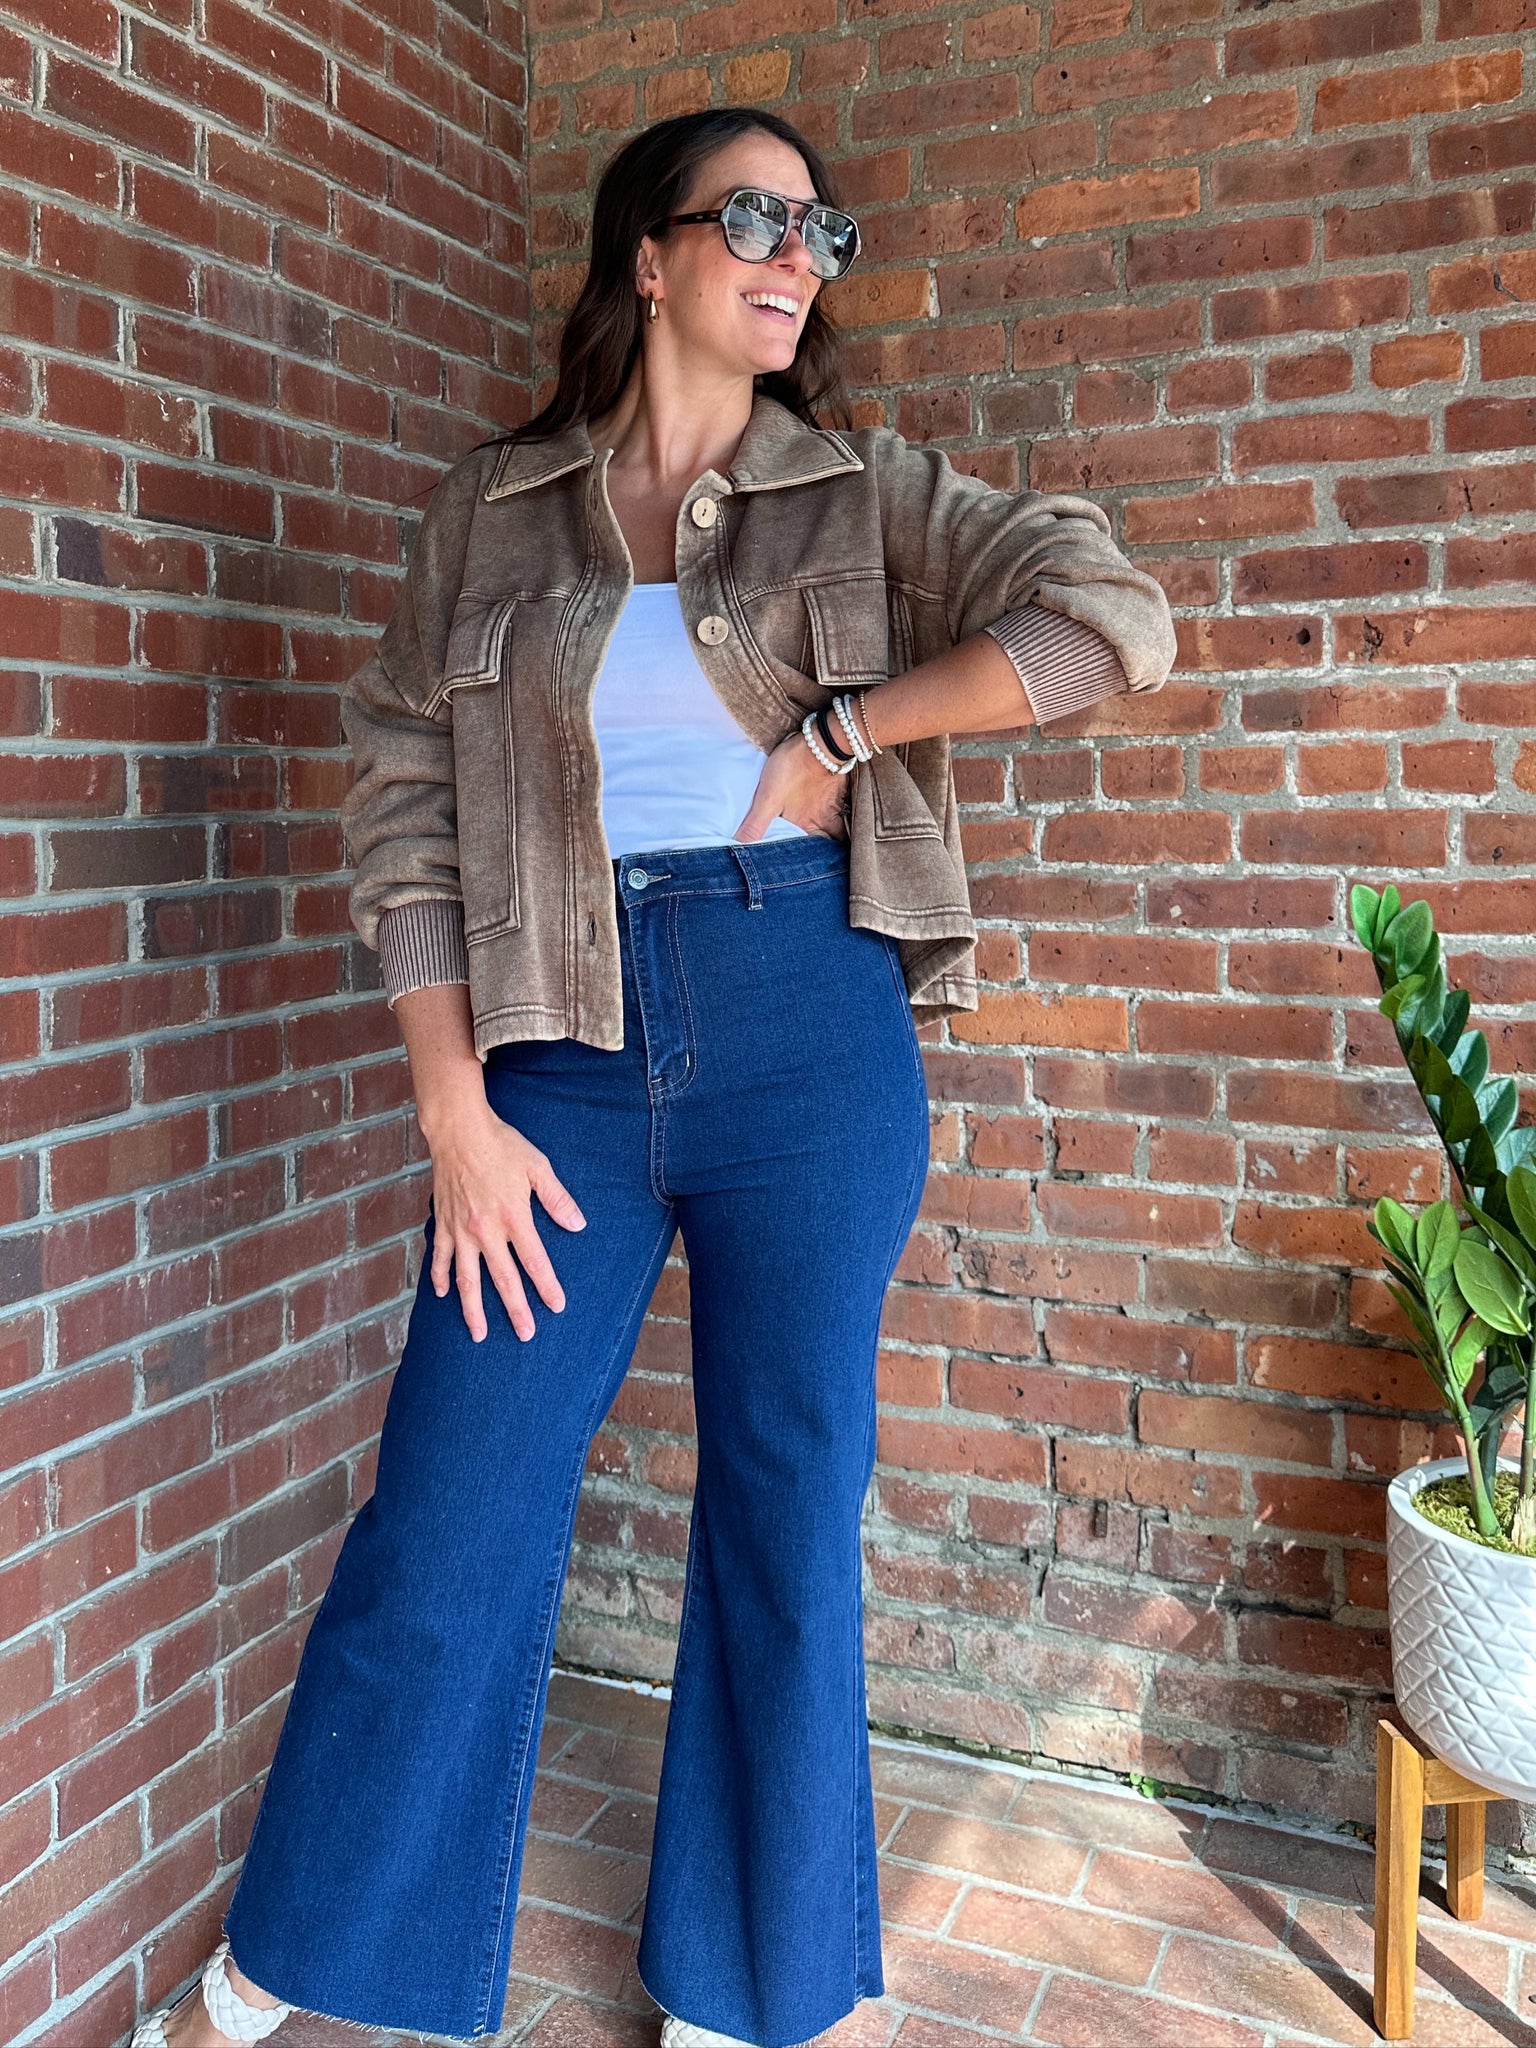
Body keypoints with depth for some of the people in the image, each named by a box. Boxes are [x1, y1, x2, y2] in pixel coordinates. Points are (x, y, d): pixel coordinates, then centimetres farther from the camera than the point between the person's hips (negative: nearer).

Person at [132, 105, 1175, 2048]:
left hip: (811, 1027, 1)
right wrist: (452, 1107, -5)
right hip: (568, 1041, 0)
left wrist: (843, 727, -8)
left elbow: (1116, 613, -5)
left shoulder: (867, 492, 7)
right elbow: (401, 796, 2)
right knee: (447, 1520, 4)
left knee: (788, 1507, 8)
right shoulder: (492, 510, 8)